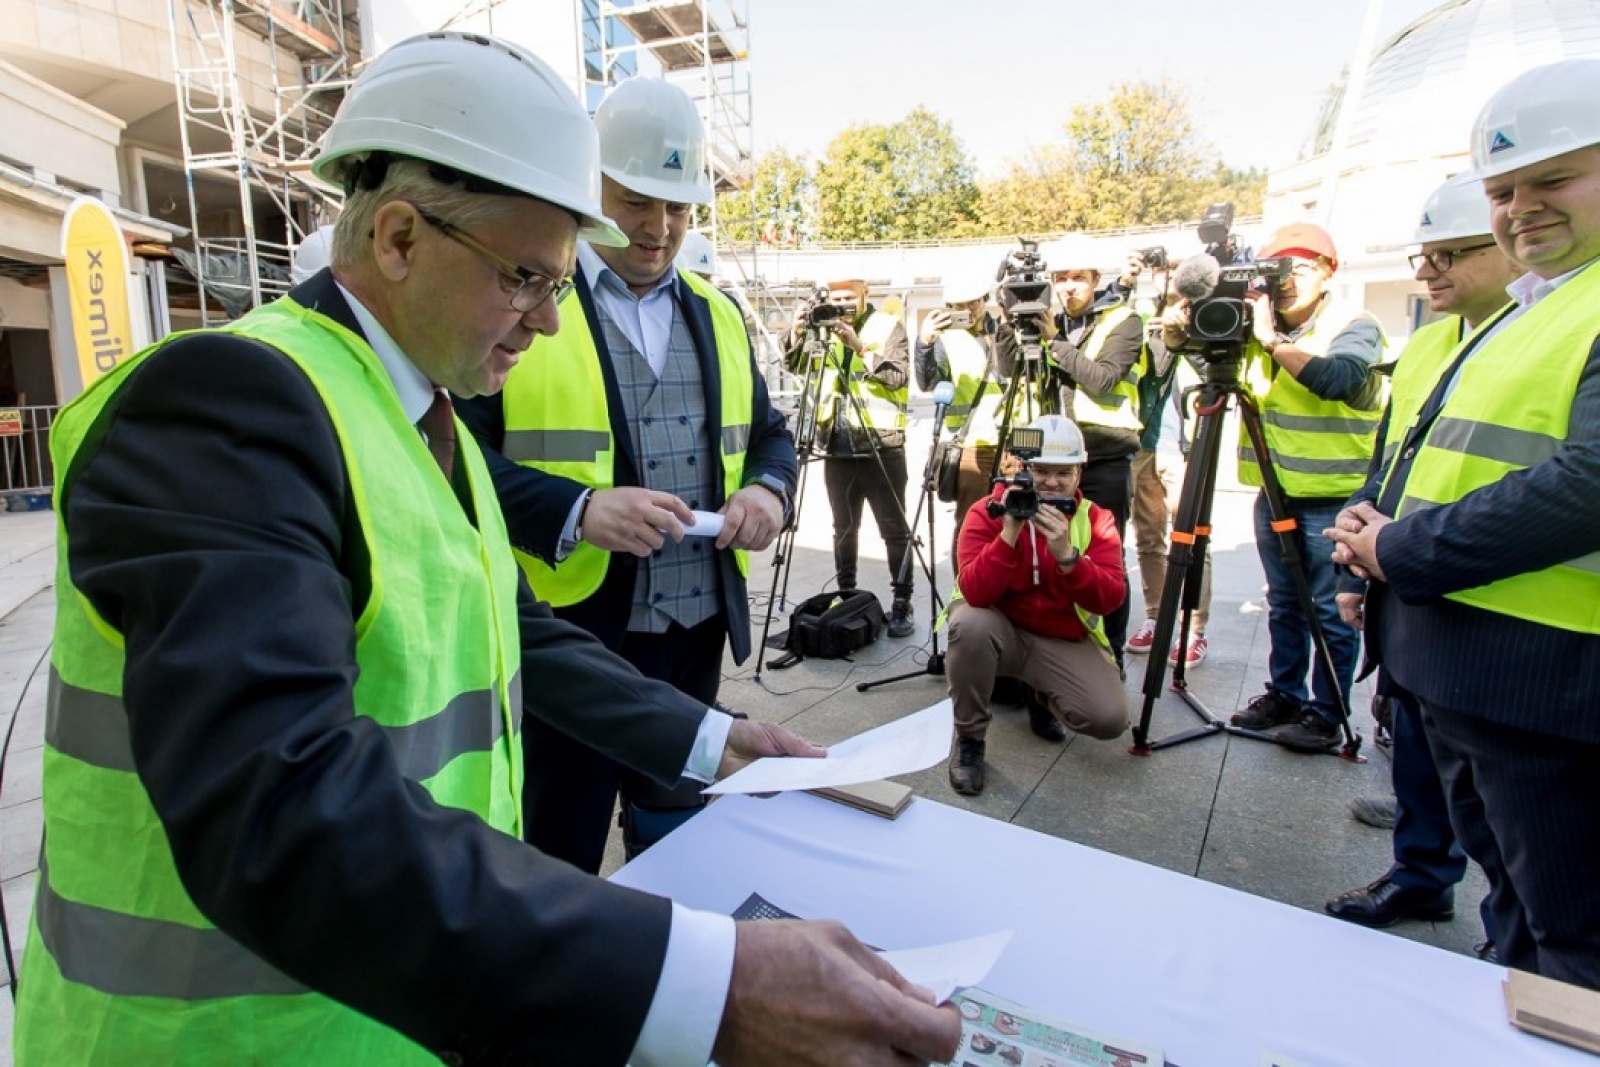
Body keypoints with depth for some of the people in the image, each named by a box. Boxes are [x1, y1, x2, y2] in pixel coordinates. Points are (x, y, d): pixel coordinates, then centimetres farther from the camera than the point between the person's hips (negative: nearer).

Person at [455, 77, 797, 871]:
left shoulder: (716, 315, 12)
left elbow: (768, 435, 17)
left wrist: (767, 490, -6)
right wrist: (577, 511, -27)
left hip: (698, 632, 5)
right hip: (566, 631, -5)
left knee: (678, 837, 23)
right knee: (559, 857, 13)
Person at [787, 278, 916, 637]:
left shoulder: (888, 326, -1)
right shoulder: (824, 327, 11)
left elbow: (898, 375, -13)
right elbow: (797, 367, 4)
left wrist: (859, 345, -21)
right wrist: (798, 334, -14)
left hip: (881, 446, -4)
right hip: (837, 447, 4)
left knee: (894, 529, 0)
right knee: (844, 527, 11)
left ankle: (902, 604, 7)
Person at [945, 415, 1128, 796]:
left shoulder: (1096, 520, -6)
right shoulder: (987, 512, -14)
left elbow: (1111, 599, -19)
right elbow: (975, 594, -26)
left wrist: (1066, 555, -34)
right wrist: (1009, 535, -35)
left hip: (1065, 642, 2)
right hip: (1000, 629, -2)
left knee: (1110, 718, -19)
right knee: (970, 624, -36)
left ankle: (1046, 695, 18)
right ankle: (968, 740, -12)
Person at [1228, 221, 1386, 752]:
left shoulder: (1355, 326, -7)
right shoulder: (1260, 328, 8)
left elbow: (1337, 378, -27)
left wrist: (1272, 340, -25)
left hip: (1334, 497, -5)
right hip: (1274, 493, 5)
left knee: (1330, 612, 1)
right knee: (1283, 604, 14)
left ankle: (1327, 714, 12)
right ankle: (1283, 694, 26)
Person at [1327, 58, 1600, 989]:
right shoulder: (1520, 313, 19)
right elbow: (1428, 459, 22)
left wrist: (1402, 551, -17)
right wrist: (1372, 531, 5)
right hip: (1458, 663, 9)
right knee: (1513, 902, 24)